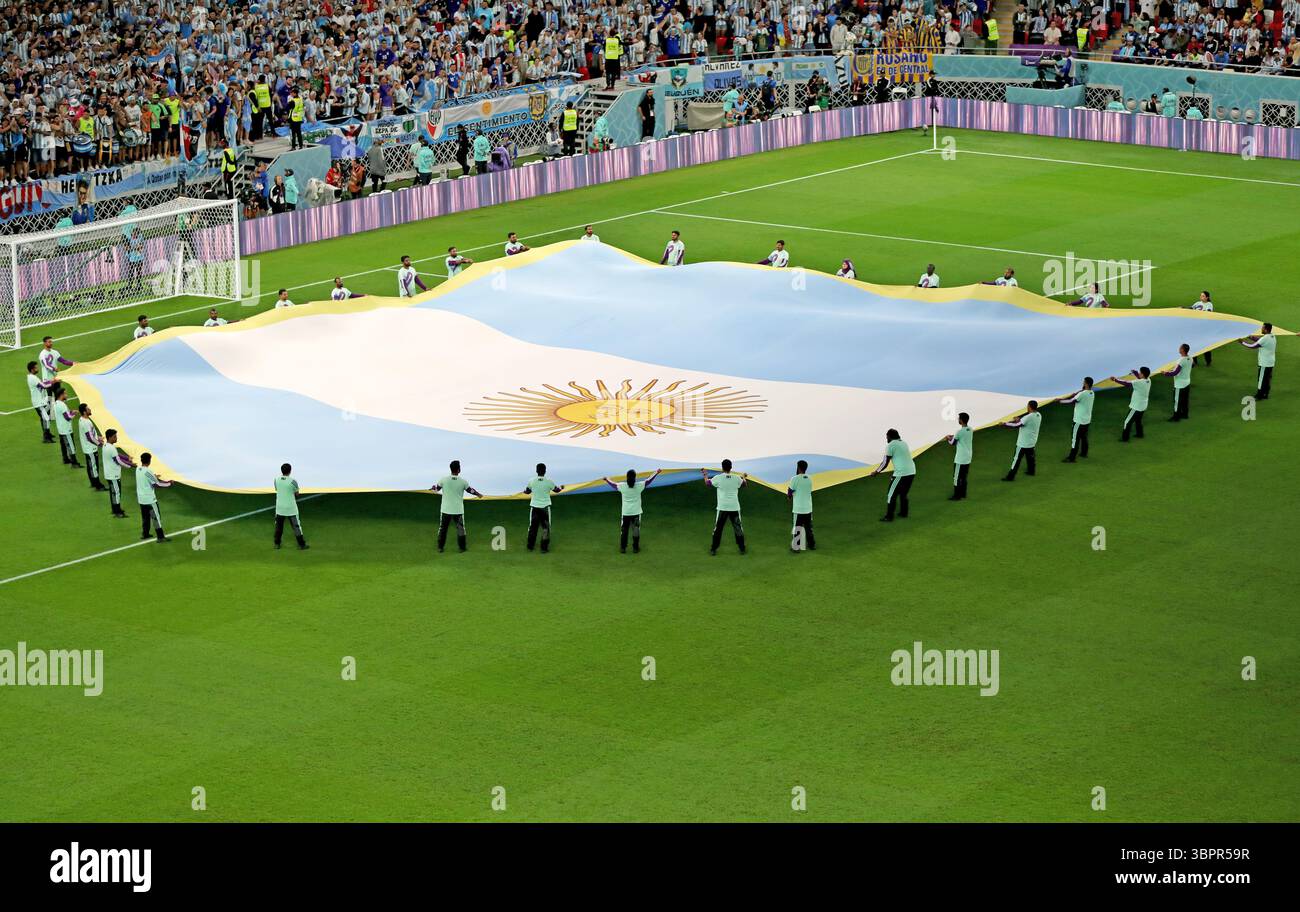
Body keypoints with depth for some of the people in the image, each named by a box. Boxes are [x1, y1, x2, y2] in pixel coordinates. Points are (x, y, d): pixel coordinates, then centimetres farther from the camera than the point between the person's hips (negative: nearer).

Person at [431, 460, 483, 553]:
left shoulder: (443, 479, -10)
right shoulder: (463, 481, -9)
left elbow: (437, 489, 4)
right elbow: (470, 490, 6)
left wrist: (432, 488, 30)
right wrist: (478, 494, 27)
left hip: (446, 510, 1)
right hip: (458, 510, -1)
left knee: (442, 528, 13)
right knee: (460, 528, 13)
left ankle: (440, 547, 16)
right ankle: (462, 547, 16)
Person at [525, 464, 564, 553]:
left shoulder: (531, 481, -7)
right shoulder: (549, 482, -10)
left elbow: (527, 491, 9)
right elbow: (556, 490, 7)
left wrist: (524, 490, 34)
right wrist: (561, 487, 31)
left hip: (534, 506, 1)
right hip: (545, 507, -1)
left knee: (532, 526, 13)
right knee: (546, 527, 7)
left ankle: (530, 546, 20)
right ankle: (544, 548, 6)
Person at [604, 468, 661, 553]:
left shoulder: (622, 486, -11)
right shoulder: (639, 486, -12)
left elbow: (614, 485, 8)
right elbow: (648, 481, 3)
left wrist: (607, 480, 30)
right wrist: (656, 472, 20)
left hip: (625, 513, 0)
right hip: (636, 512, 0)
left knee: (623, 530, 11)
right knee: (636, 530, 11)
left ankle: (623, 548, 14)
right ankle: (635, 548, 15)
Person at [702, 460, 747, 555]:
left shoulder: (718, 478, -9)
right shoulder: (737, 478, -2)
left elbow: (707, 483, 9)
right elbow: (744, 484, 20)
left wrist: (705, 475, 30)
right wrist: (743, 477, 43)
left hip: (722, 508, -1)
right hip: (735, 508, 1)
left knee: (717, 529, 8)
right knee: (738, 528, 12)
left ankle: (713, 549, 10)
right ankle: (742, 548, 16)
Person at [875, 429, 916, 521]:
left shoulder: (891, 445, -6)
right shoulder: (904, 443, 16)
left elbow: (885, 462, -6)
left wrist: (877, 471, 6)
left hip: (901, 474, -8)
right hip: (911, 472, 8)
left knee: (891, 495, 2)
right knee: (903, 494, 24)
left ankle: (889, 517, 2)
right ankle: (903, 513, 30)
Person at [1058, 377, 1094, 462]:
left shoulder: (1082, 394, -25)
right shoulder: (1092, 393, 2)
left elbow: (1071, 402, -20)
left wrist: (1061, 401, -10)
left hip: (1079, 420, -8)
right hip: (1087, 419, 8)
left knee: (1075, 438, -1)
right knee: (1084, 437, 24)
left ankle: (1071, 458, 4)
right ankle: (1084, 453, 38)